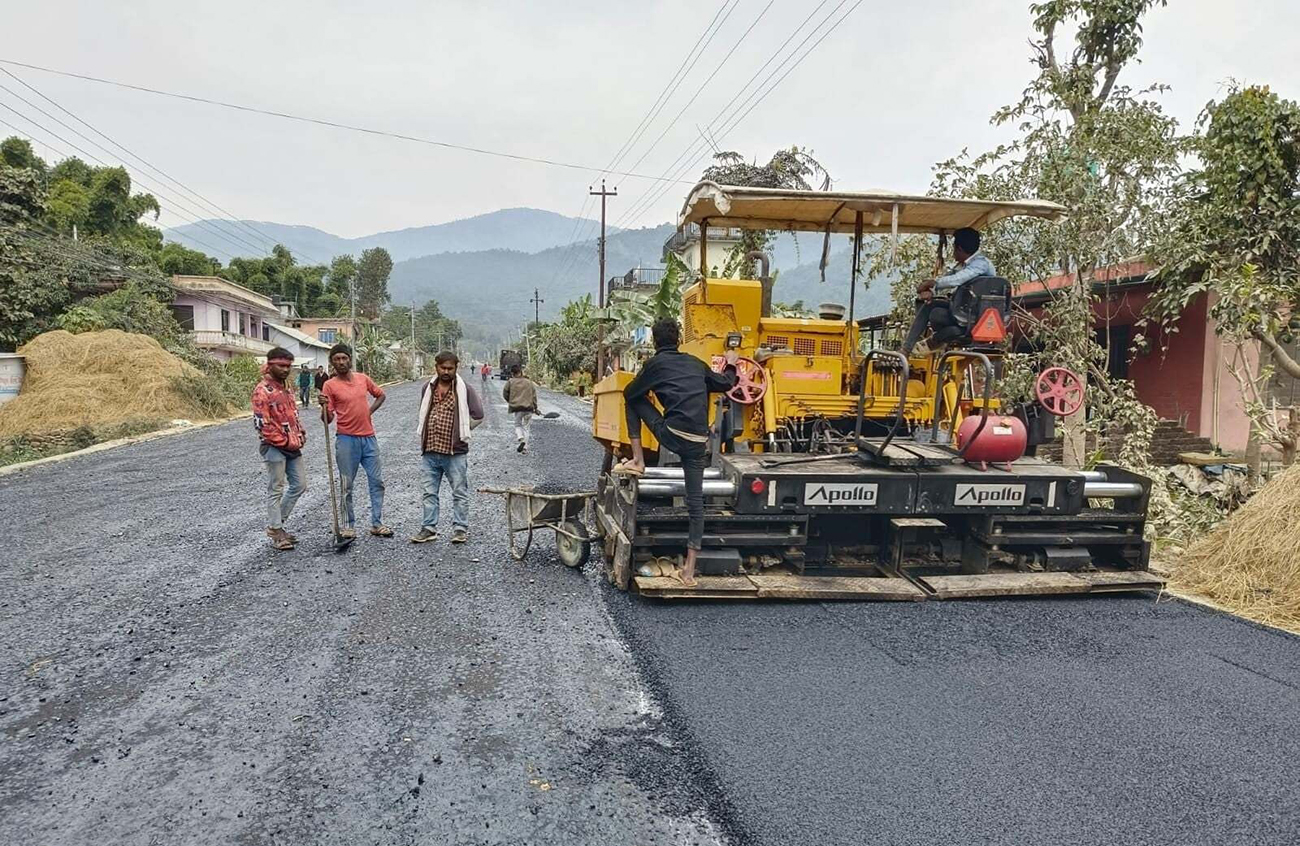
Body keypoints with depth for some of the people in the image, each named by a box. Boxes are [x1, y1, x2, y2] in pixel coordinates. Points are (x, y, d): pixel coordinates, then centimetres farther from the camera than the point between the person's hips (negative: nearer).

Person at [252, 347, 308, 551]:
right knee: (275, 490, 1)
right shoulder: (262, 391, -15)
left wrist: (301, 435, 7)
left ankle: (275, 524, 24)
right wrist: (287, 442, -14)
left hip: (293, 446, 9)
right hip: (274, 447, -9)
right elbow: (262, 425, -18)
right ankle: (276, 533, 11)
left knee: (299, 485, 12)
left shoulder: (286, 386, 12)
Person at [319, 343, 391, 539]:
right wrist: (324, 406, -26)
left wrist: (369, 411, 9)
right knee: (347, 485, 5)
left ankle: (377, 524, 12)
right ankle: (349, 525, 15)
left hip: (369, 437, 4)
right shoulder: (330, 385, -5)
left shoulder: (363, 378, 6)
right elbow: (327, 419, -6)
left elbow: (381, 395, 23)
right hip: (347, 440, -4)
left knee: (377, 481, 4)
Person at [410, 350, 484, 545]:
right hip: (430, 450, 4)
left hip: (455, 451, -4)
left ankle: (460, 529, 12)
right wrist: (428, 433, 12)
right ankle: (428, 528, 18)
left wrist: (460, 432, -1)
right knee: (429, 492, 10)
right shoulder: (428, 388, 9)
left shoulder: (464, 390, -5)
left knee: (460, 492, 4)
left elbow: (477, 416, -3)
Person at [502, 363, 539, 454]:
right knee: (525, 426, 12)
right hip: (528, 407, 2)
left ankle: (521, 438, -11)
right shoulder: (529, 382, 5)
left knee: (517, 424, 18)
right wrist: (535, 408, 10)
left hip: (517, 407, -2)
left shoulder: (511, 382, -2)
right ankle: (525, 447, 8)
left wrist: (510, 402, 22)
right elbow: (534, 395, 5)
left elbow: (505, 393, 4)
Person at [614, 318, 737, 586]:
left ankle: (638, 461, 13)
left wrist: (649, 383, 33)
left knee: (634, 400, 19)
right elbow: (725, 384, 30)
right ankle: (690, 568, 6)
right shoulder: (696, 363, 18)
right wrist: (731, 365, 50)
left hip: (672, 435, -4)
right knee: (696, 502, 8)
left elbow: (629, 393, 11)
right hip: (699, 442, 4)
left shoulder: (657, 363, 6)